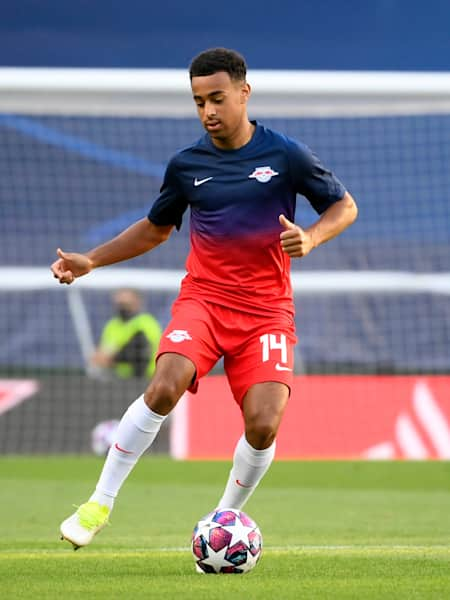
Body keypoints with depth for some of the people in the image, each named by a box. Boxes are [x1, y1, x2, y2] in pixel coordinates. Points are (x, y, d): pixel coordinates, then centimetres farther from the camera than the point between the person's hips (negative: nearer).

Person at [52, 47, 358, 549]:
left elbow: (344, 206, 8)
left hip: (267, 310, -1)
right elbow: (155, 227, 23)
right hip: (202, 298, 1)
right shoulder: (186, 165, 6)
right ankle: (100, 503, -16)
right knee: (164, 387, -26)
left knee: (263, 424, -16)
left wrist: (310, 238, -13)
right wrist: (91, 261, 12)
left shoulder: (285, 155, -1)